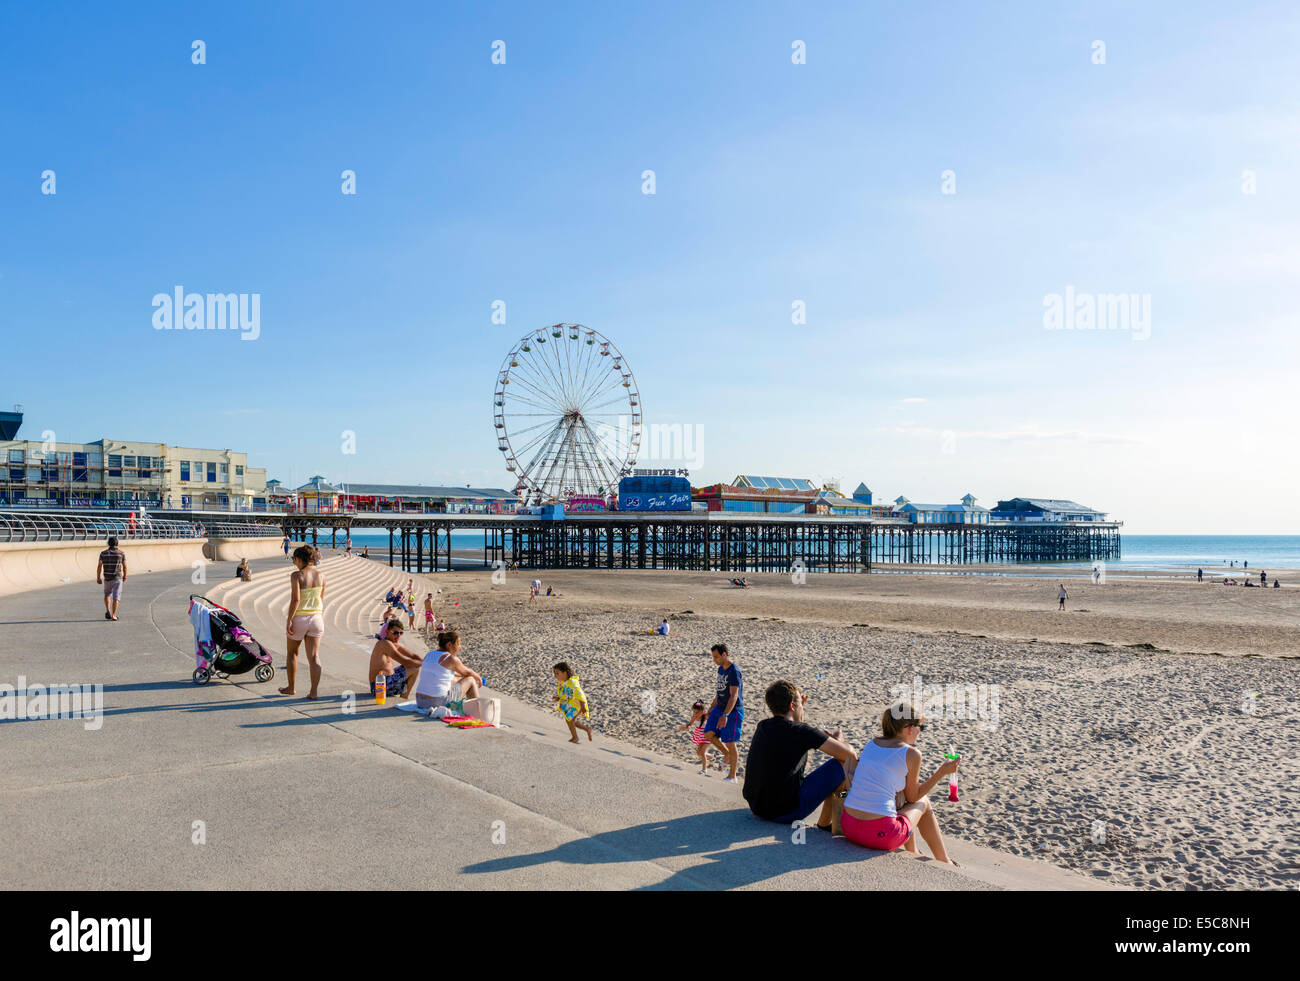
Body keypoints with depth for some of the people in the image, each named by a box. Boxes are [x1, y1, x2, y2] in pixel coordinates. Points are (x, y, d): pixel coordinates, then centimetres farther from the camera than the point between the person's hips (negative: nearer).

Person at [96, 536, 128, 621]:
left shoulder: (103, 553, -2)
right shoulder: (121, 553, -6)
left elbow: (99, 566, -1)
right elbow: (124, 566, 2)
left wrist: (98, 578, 10)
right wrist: (125, 576, 17)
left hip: (107, 578, 2)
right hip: (117, 578, -2)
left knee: (107, 594, 24)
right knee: (116, 596, 0)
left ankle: (107, 611, 8)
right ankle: (113, 615, -10)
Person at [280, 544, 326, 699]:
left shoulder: (297, 575, -13)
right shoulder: (321, 575, 3)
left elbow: (295, 599, -19)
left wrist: (289, 620, -15)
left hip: (299, 618, -4)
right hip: (316, 617, 4)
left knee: (292, 653, 18)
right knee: (314, 656, 2)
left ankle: (292, 687, 30)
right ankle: (314, 692, -2)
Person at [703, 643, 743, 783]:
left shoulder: (734, 671, -21)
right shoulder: (721, 669, 8)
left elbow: (734, 696, -27)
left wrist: (725, 715, -34)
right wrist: (712, 707, 24)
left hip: (733, 711, -8)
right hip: (720, 708, 8)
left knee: (729, 742, -1)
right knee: (709, 734, 1)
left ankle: (732, 776, 12)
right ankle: (728, 755, 23)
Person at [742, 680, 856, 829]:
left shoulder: (761, 727, 6)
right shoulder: (801, 731, -15)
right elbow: (850, 754, -11)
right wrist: (836, 739, 10)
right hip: (785, 813, -8)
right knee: (842, 763, 0)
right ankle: (824, 823, 12)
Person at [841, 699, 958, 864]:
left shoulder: (871, 743, 11)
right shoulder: (912, 753, -5)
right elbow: (913, 797, 8)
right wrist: (942, 772, 15)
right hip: (880, 835, -6)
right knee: (923, 802, 24)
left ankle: (913, 856, 47)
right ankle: (944, 862, 39)